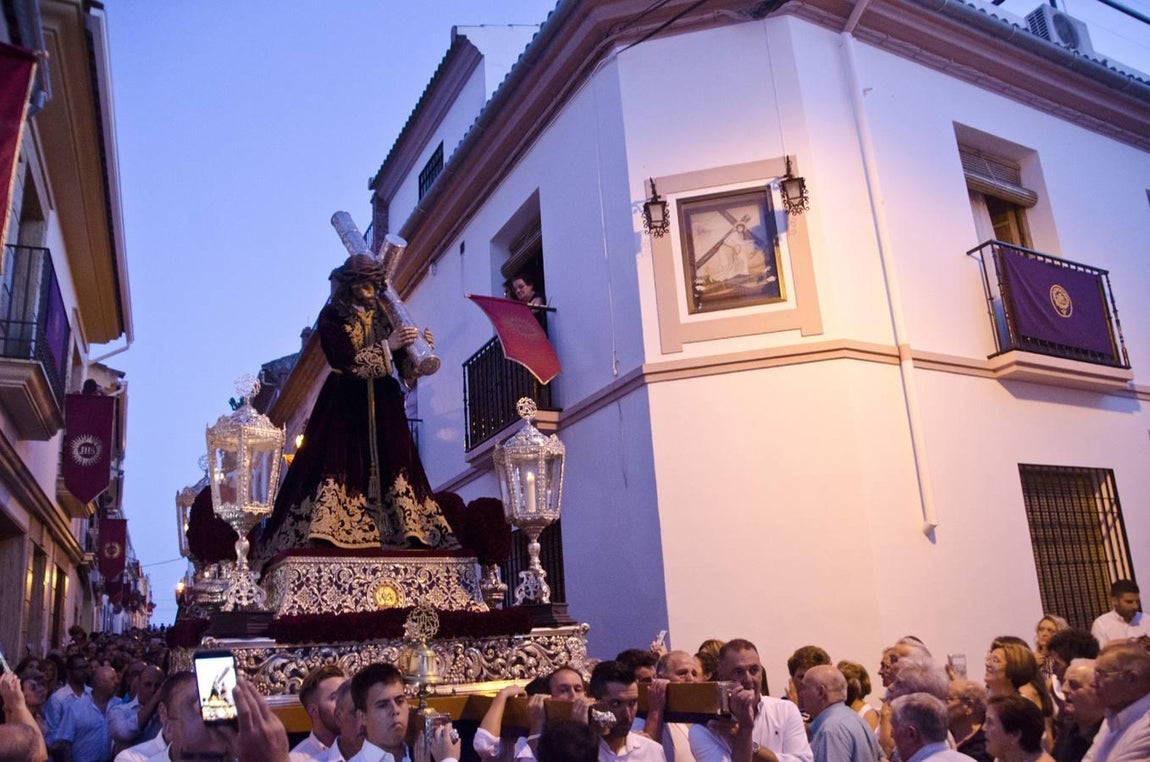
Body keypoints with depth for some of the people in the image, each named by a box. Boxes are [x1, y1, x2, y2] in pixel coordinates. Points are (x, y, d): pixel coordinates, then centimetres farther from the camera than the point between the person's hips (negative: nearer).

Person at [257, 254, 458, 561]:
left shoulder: (387, 312, 7)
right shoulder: (332, 316, -4)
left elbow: (405, 368, 5)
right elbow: (347, 361, -17)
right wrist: (386, 346, -24)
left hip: (383, 403, 3)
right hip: (345, 403, -3)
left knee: (391, 464, -2)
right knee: (338, 464, -9)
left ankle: (408, 532, -4)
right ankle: (322, 532, -7)